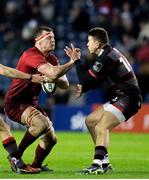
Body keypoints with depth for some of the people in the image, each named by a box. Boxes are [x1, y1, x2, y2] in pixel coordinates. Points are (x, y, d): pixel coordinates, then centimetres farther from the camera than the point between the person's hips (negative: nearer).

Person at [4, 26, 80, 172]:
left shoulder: (51, 58, 8)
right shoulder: (32, 55, -21)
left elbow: (65, 84, 2)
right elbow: (53, 73, -35)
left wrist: (53, 78, -18)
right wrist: (72, 61, -23)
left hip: (31, 102, 9)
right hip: (15, 103, -9)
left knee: (51, 139, 8)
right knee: (42, 124, -32)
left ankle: (36, 165, 31)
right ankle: (16, 156, -16)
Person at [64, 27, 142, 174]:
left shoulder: (105, 59, -19)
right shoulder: (110, 53, 13)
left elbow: (85, 79, -15)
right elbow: (99, 79, 18)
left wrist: (76, 61, -6)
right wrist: (83, 88, 3)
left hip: (127, 98, -11)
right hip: (121, 97, 11)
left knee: (101, 127, -22)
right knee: (90, 121, 15)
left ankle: (97, 165, -32)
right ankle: (104, 162, 16)